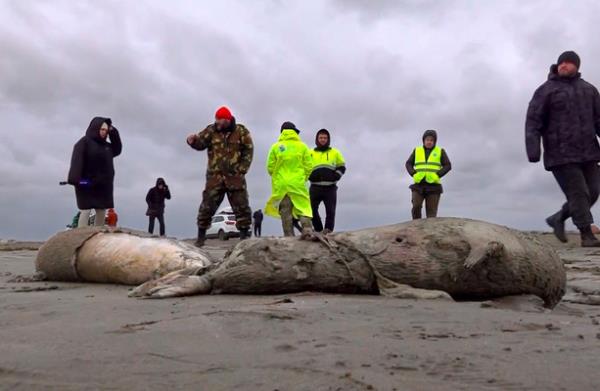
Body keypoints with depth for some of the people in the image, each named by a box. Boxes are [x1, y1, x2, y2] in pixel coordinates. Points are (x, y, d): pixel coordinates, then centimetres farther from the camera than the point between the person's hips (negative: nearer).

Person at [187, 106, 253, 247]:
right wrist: (193, 140, -27)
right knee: (207, 206, -1)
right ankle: (201, 235, 10)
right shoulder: (211, 130, 5)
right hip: (215, 176, 1)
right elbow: (200, 143, -3)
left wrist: (241, 170, -5)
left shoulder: (241, 131, 2)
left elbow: (248, 151, 2)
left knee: (241, 206, 3)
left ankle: (244, 234, 13)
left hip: (235, 176, -1)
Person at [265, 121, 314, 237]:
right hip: (298, 184, 0)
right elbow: (308, 166, 1)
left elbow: (270, 167, 2)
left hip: (281, 185, 1)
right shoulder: (302, 146, 2)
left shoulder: (276, 147, 1)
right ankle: (307, 229, -15)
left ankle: (289, 235, 3)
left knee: (285, 211, 5)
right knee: (304, 207, 3)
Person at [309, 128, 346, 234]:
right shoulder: (311, 153, 15)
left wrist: (336, 176, -2)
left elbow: (342, 167, 17)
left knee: (330, 211, -5)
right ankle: (318, 230, 9)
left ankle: (328, 229, 1)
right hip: (315, 187, 1)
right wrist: (310, 176, -1)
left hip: (330, 187, 0)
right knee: (312, 209, -4)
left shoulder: (335, 153, 15)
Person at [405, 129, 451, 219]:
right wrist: (414, 174, -7)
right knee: (416, 206, -14)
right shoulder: (417, 151, 13)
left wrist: (437, 175, -12)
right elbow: (408, 164, 12)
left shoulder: (440, 151, 8)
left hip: (433, 185, -1)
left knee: (431, 212, -3)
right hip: (418, 185, 1)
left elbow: (448, 166, 3)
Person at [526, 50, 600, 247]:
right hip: (561, 154, -5)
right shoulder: (546, 90, 0)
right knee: (578, 193, -7)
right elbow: (533, 122, -8)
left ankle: (558, 218, 22)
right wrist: (533, 149, -20)